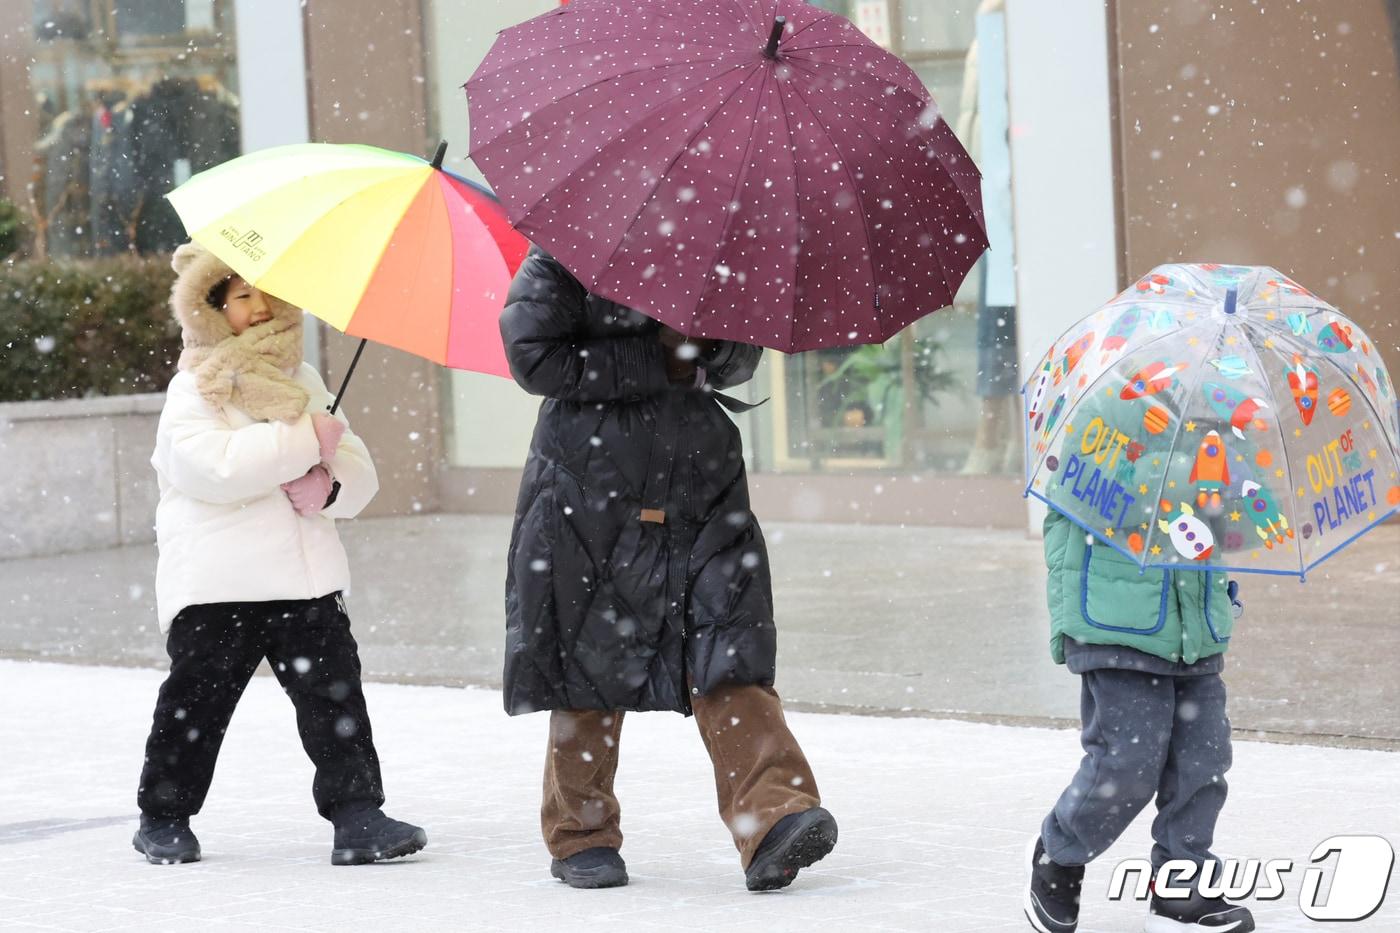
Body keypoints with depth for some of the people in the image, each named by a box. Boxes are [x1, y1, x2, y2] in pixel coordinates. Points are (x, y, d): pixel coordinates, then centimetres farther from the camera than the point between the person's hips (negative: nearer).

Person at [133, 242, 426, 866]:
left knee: (334, 693, -3)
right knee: (197, 699, 3)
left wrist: (328, 486, -11)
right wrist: (307, 439, -17)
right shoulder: (193, 390, -1)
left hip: (307, 576, 4)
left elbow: (359, 472, 13)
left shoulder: (304, 382, 16)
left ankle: (357, 815, -1)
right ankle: (164, 817, 19)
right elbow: (217, 465, -20)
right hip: (216, 581, -4)